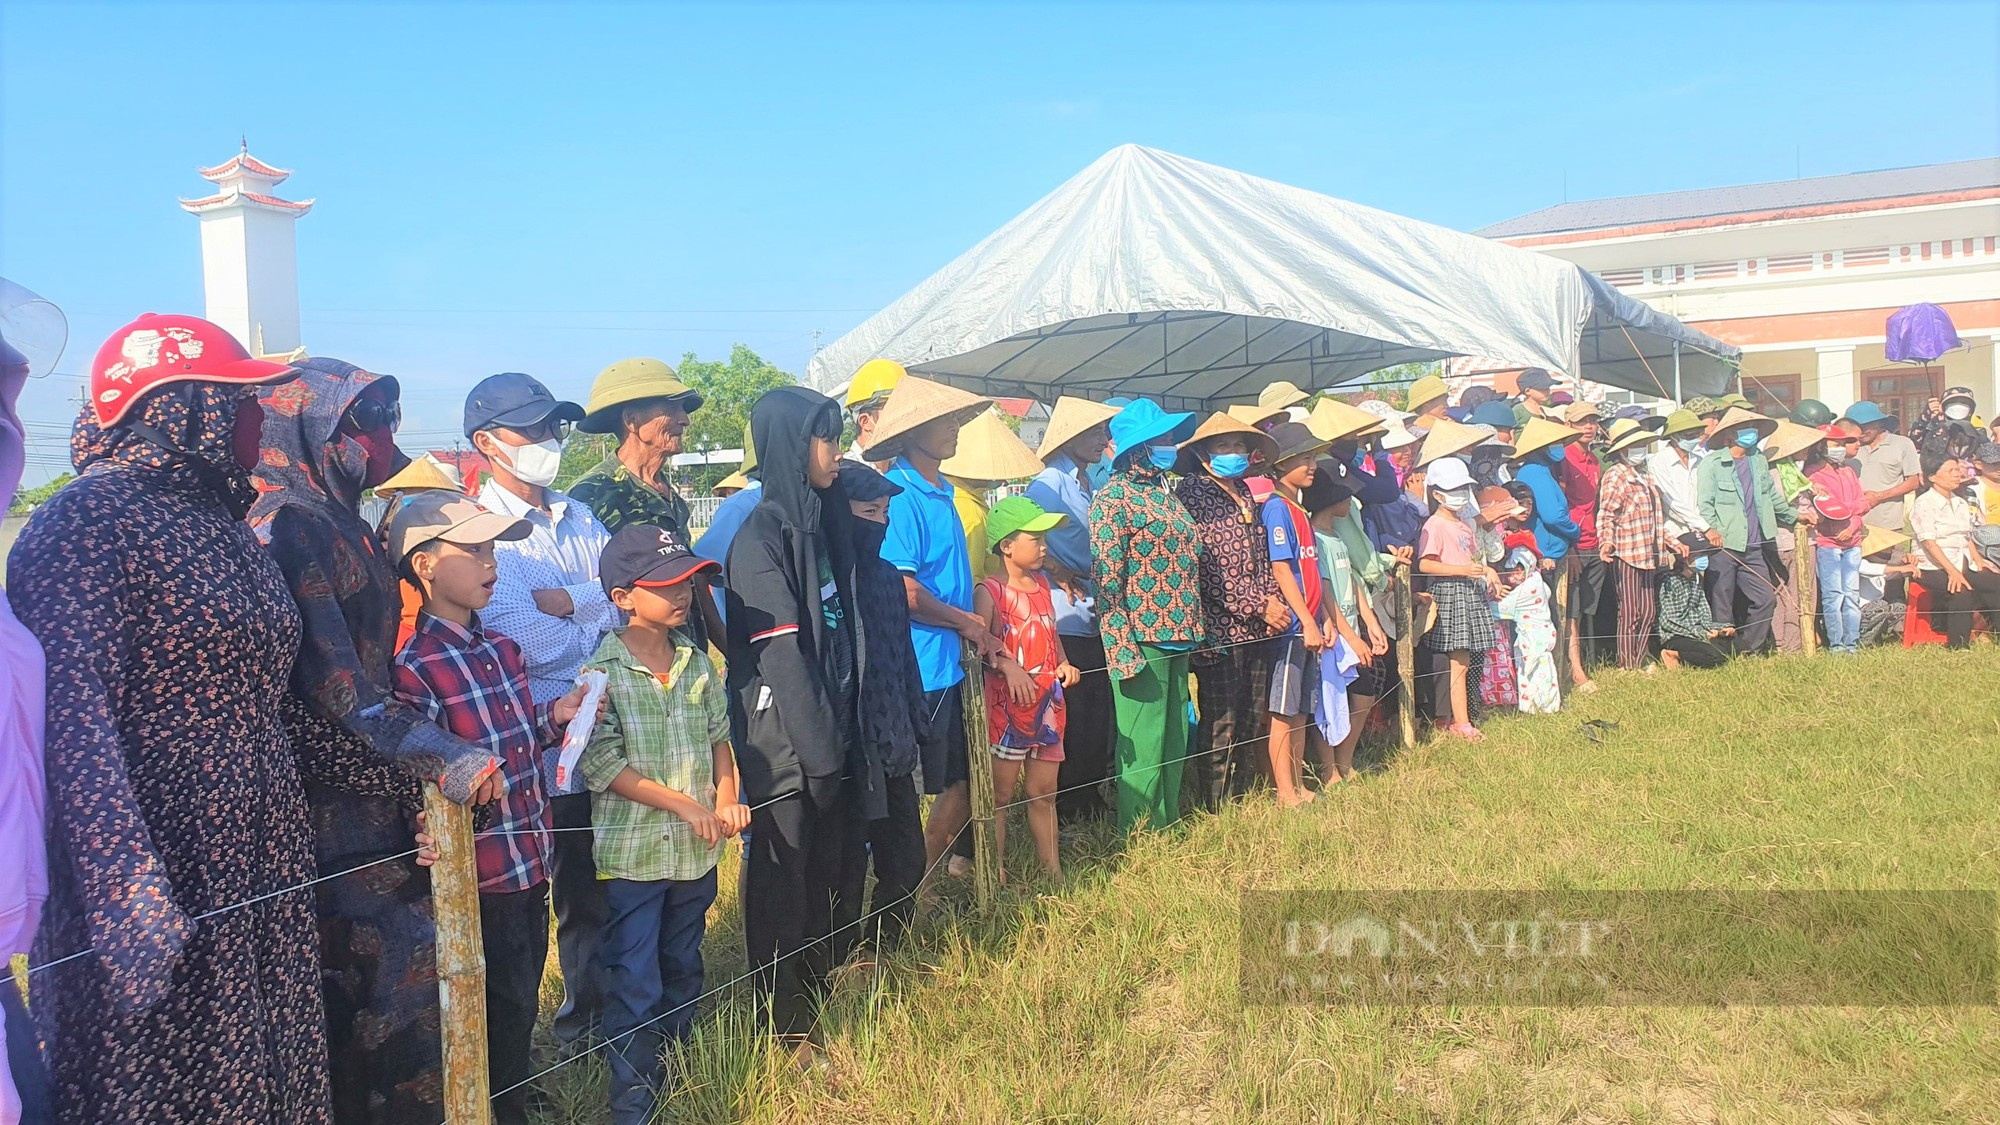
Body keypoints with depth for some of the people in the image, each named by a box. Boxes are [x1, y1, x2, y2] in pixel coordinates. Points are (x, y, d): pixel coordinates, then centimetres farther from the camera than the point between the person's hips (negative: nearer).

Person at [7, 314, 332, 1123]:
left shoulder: (220, 521, 13)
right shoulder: (85, 523, -13)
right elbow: (74, 722, -22)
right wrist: (128, 891, -28)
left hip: (262, 875, 8)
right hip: (156, 889, -8)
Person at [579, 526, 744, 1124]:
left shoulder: (696, 662, 3)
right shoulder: (602, 672, -14)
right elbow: (601, 766, -18)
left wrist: (726, 797, -3)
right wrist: (683, 803, -18)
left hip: (696, 850, 6)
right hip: (632, 851, -6)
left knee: (683, 971, 20)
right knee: (635, 987, 2)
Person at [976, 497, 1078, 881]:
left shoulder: (1041, 583, 11)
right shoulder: (990, 591, -11)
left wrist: (1063, 663, 6)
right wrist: (1007, 665, -34)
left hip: (1048, 703, 7)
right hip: (1008, 705, -7)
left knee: (1044, 792, 15)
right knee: (1001, 793, 3)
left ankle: (1053, 871, 24)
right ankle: (997, 876, 11)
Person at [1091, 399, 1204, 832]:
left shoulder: (1164, 492, 15)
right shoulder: (1114, 497, -9)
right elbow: (1107, 580, -14)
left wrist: (1195, 630, 17)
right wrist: (1123, 650, -18)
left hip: (1178, 636, 8)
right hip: (1142, 638, -8)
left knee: (1175, 739, 13)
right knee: (1143, 743, -2)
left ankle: (1168, 825, 25)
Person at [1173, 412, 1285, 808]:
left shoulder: (1242, 492, 17)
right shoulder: (1191, 493, -8)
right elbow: (1202, 568, -17)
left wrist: (1271, 603, 6)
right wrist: (1260, 605, -16)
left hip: (1256, 627, 8)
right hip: (1220, 627, -8)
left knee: (1252, 717, 13)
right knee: (1219, 723, -2)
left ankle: (1242, 797, 25)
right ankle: (1215, 806, 8)